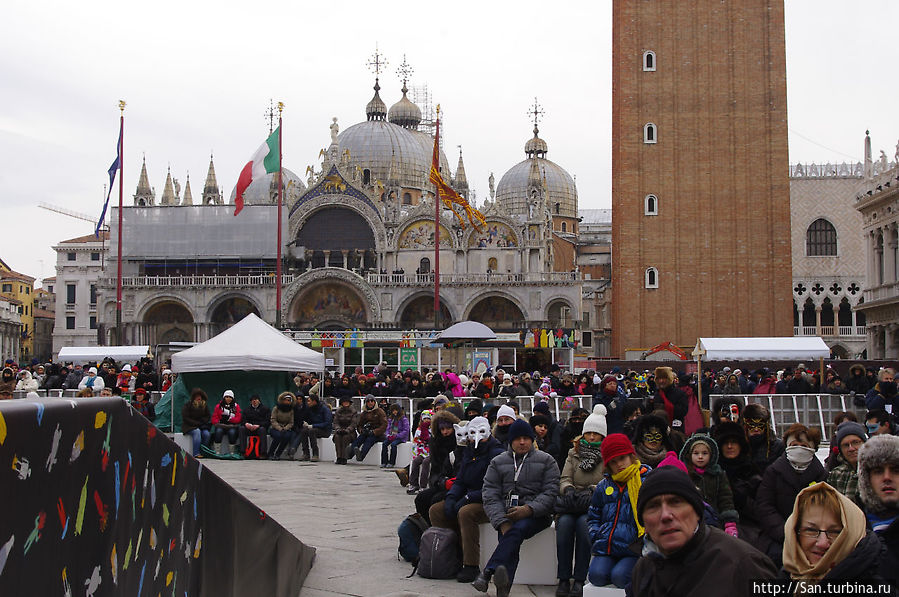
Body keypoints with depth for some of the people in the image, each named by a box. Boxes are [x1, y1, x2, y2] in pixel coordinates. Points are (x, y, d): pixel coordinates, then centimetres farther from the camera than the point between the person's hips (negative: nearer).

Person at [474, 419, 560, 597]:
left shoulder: (546, 461, 12)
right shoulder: (497, 463, 16)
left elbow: (550, 492, 0)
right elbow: (490, 496, 4)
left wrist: (529, 509, -18)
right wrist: (502, 522, -14)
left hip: (535, 514, -2)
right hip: (506, 514, 2)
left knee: (518, 529, -34)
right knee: (509, 535, -30)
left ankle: (488, 572, -46)